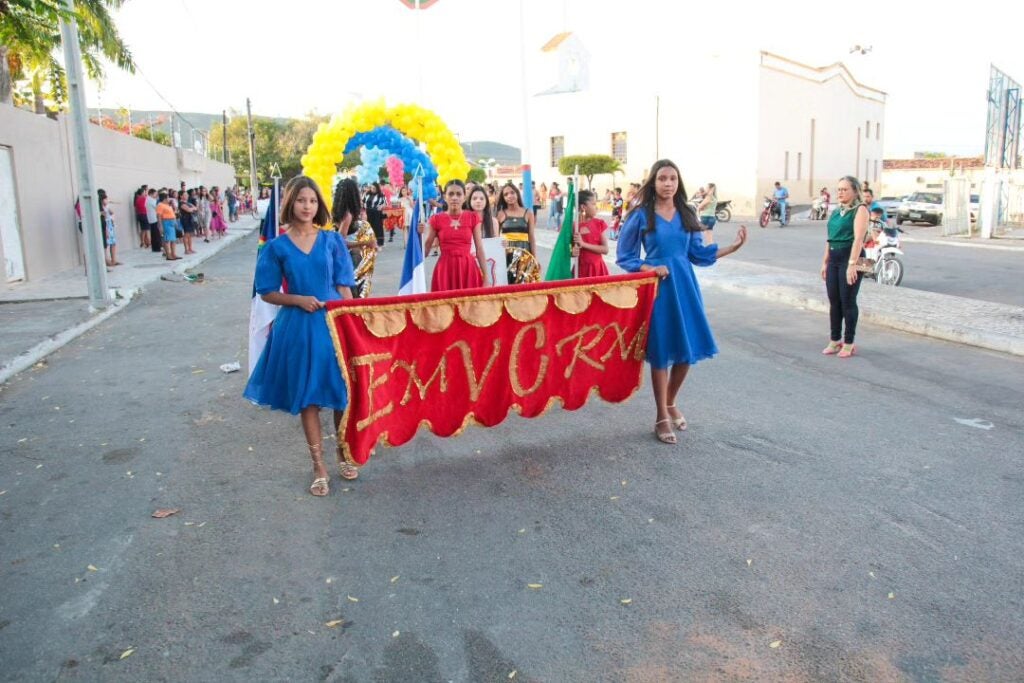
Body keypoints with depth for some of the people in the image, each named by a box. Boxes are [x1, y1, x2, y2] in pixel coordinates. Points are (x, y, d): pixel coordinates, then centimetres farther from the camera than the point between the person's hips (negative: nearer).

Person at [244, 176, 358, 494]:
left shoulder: (332, 240, 2)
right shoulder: (277, 247, 0)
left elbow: (344, 287, 4)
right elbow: (267, 293, 3)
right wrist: (298, 300, -12)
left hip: (333, 322, 1)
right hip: (298, 327, 0)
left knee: (342, 391, 7)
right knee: (307, 396, 6)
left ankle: (343, 454, 30)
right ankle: (318, 466, 19)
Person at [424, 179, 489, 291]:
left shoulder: (473, 217, 4)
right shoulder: (436, 219, 3)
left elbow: (479, 248, 3)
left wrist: (485, 277, -1)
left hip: (468, 269, 0)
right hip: (445, 270, 0)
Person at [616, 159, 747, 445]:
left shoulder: (687, 214, 8)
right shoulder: (641, 215, -4)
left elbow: (698, 254, 10)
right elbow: (624, 257, 0)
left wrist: (733, 246, 3)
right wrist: (649, 269, -15)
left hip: (685, 285, 4)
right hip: (658, 286, -4)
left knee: (687, 350, 7)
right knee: (661, 352, 1)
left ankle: (671, 403, 32)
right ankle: (662, 417, 15)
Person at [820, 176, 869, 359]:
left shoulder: (860, 209, -7)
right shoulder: (836, 211, 15)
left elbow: (858, 238, -17)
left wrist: (852, 264, -25)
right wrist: (825, 262, 16)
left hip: (849, 257, -7)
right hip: (833, 258, 7)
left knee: (847, 301, -2)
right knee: (834, 301, 9)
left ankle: (848, 343, 9)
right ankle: (835, 340, 20)